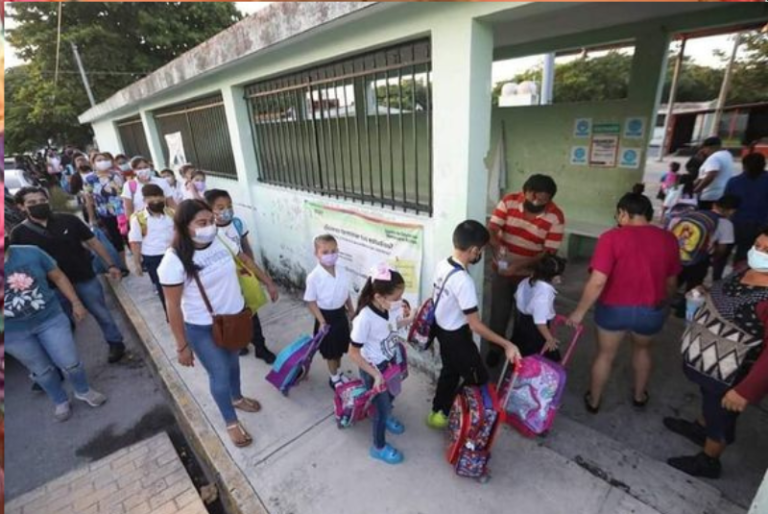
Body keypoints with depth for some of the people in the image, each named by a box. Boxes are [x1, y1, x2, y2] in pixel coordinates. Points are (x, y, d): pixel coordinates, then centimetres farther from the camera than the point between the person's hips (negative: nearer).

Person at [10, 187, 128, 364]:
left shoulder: (69, 220, -7)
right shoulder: (19, 233, -4)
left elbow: (93, 243, -1)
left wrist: (111, 265, -3)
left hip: (85, 279, -1)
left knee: (102, 314, 11)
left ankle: (116, 344, 30)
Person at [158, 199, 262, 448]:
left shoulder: (223, 240, -10)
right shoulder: (174, 260, -24)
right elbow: (173, 307, -16)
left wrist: (244, 305, 14)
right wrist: (182, 345, -10)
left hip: (234, 315, 5)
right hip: (202, 328, -5)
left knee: (232, 360, 27)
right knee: (219, 374, 10)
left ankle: (237, 398, 55)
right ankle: (231, 422, 36)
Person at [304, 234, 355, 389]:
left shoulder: (342, 271, -8)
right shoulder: (314, 277, -23)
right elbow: (311, 301, -16)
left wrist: (351, 310, 14)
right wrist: (321, 321, -18)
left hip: (341, 313, 5)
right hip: (326, 315, -5)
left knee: (341, 346, 22)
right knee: (330, 350, 13)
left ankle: (338, 372, 46)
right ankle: (334, 377, 35)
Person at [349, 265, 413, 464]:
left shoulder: (386, 307, -15)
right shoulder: (365, 318, -36)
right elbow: (354, 353, -26)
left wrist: (410, 320, 1)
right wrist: (375, 375, -25)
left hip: (390, 362, 7)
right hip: (374, 369, -7)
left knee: (391, 395, 30)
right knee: (381, 406, 13)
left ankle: (387, 417, 63)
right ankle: (379, 447, 40)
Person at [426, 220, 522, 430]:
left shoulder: (442, 265, -7)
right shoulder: (463, 281, -33)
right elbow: (476, 325, -28)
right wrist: (507, 344, -23)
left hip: (442, 329, 8)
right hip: (456, 336, -8)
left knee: (450, 372, 27)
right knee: (478, 379, 14)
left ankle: (438, 413, 43)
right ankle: (444, 414, 28)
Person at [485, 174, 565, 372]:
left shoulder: (555, 217, -17)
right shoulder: (509, 201, -12)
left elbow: (549, 252, -19)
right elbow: (491, 229, -16)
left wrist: (519, 266, -30)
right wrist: (497, 245, -39)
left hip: (530, 275, -1)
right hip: (502, 270, 1)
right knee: (499, 312, 11)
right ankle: (495, 348, 33)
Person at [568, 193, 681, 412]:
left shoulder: (612, 237, -18)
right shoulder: (668, 239, -3)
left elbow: (597, 282, -23)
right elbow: (671, 282, 7)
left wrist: (579, 312, -13)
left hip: (614, 308, -3)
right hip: (651, 311, 4)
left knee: (605, 354, 17)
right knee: (642, 349, 31)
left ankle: (593, 400, 33)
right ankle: (639, 395, 49)